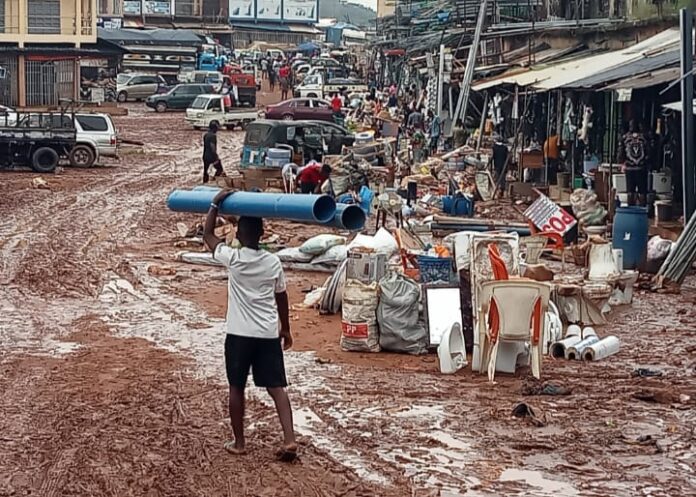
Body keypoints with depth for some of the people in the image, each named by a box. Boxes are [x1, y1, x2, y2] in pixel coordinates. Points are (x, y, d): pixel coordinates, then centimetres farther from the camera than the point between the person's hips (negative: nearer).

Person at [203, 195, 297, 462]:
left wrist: (216, 204, 10)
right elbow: (281, 298, 10)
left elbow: (208, 234, 6)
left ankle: (239, 442, 16)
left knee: (236, 387, 11)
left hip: (239, 334, -2)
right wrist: (285, 329, 21)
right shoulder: (273, 262, -1)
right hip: (268, 334, 2)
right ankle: (289, 440, -9)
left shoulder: (232, 258, -9)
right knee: (276, 387, 3)